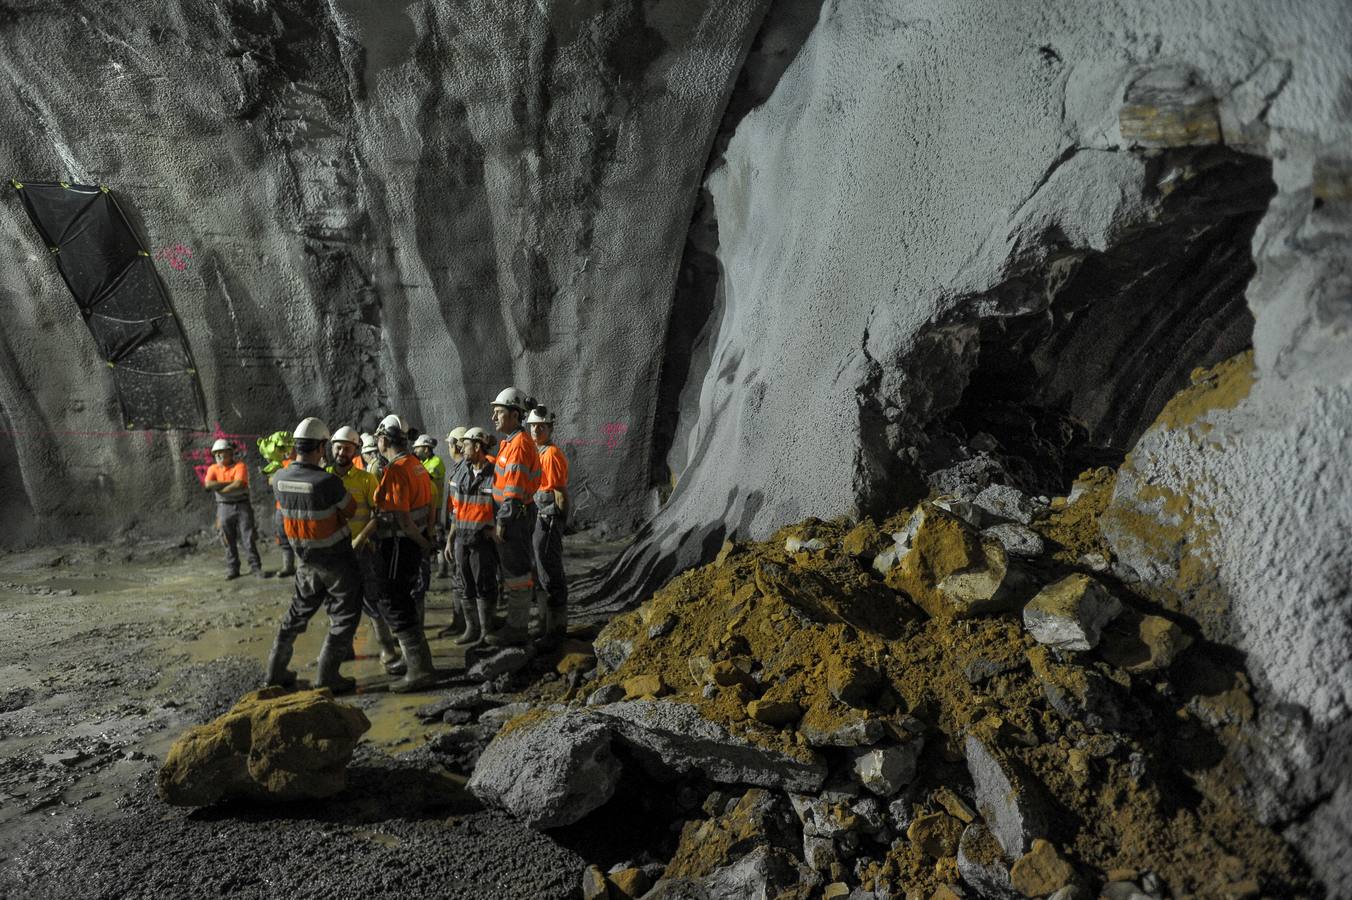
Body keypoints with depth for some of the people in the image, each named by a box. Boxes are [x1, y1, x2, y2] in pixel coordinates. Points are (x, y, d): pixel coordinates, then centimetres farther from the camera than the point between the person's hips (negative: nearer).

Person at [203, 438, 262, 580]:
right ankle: (232, 569, 14)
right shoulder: (213, 469, 6)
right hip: (224, 508, 3)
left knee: (248, 538, -2)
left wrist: (219, 488, -10)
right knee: (229, 541, 6)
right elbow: (208, 485, -12)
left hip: (242, 506, -3)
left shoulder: (240, 466, -5)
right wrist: (230, 483, -16)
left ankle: (255, 567, 5)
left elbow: (239, 484, -20)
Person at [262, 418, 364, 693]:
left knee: (299, 611, 21)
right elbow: (351, 511, -9)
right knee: (344, 617, 6)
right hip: (337, 559, -6)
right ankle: (327, 677, 5)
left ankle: (276, 669, 26)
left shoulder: (279, 479, -8)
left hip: (307, 559, 6)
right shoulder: (327, 482, -25)